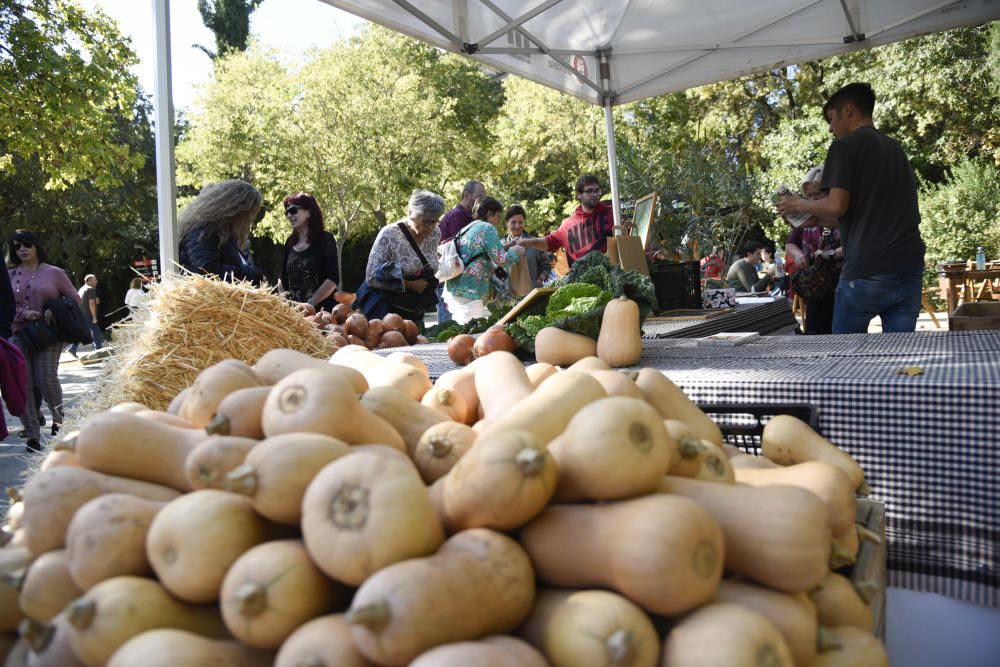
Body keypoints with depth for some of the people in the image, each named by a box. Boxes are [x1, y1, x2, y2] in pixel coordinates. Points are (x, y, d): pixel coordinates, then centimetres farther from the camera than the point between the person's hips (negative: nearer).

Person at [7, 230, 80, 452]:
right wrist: (23, 313, -10)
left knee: (46, 378, -14)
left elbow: (75, 299, 8)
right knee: (23, 383, -5)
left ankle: (58, 416, 17)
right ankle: (32, 435, 1)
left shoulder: (54, 273, 5)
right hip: (19, 335, 2)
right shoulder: (10, 276, 11)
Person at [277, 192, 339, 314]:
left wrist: (311, 303, -17)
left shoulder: (325, 239, -5)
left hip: (322, 308, -5)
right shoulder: (290, 242, 10)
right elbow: (283, 277, 17)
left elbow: (333, 279, -12)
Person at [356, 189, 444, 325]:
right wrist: (409, 285, -19)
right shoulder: (389, 235, -16)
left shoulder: (435, 234, 0)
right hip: (386, 309, -5)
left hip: (416, 312, 5)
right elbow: (371, 278, -17)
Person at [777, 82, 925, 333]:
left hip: (868, 270, -6)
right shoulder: (896, 148, 20)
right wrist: (817, 220, 27)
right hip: (909, 266, 6)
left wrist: (800, 205, 5)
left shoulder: (845, 146, -2)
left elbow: (836, 206, -14)